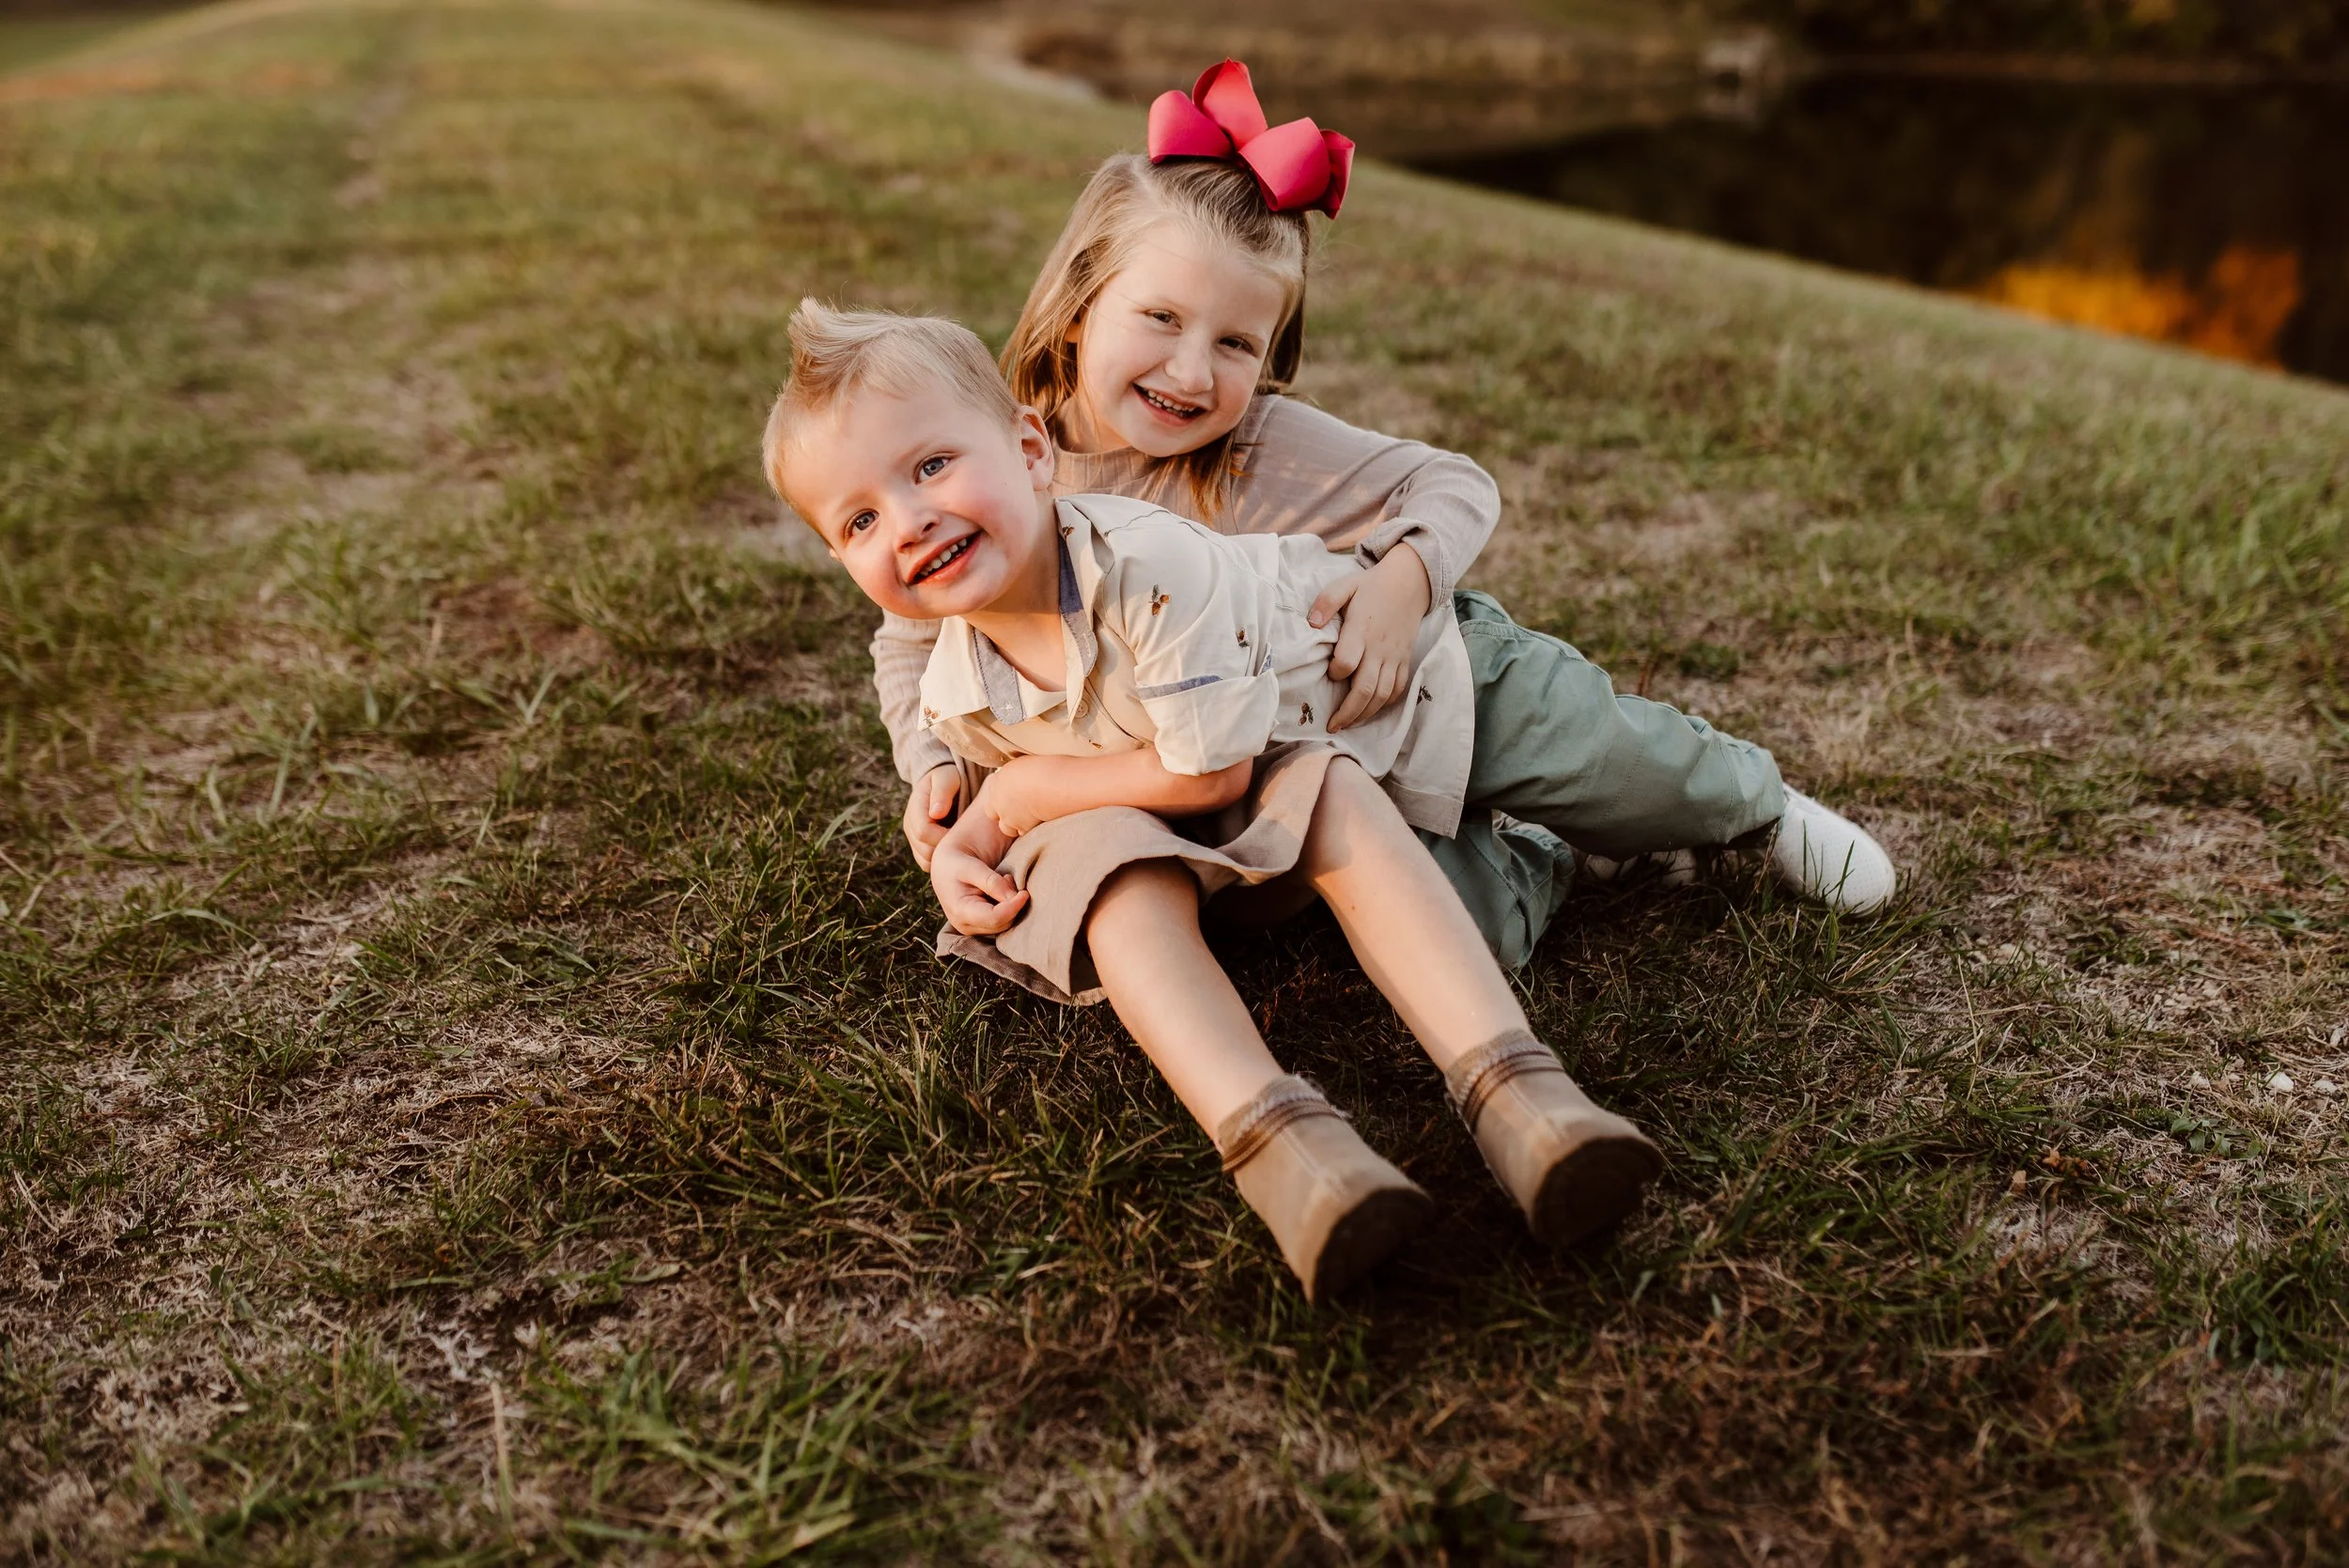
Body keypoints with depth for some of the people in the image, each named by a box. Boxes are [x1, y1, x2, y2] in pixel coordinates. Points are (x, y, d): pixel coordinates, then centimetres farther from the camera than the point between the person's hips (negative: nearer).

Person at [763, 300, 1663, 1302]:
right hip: (1129, 811, 3)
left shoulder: (1152, 564, -36)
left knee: (1339, 804, -34)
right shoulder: (953, 699, -17)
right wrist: (961, 844, -17)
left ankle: (1509, 1083, -44)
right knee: (1114, 865, -31)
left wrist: (1026, 791, -23)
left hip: (1296, 727, -2)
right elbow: (996, 783, 7)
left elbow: (1213, 770, -32)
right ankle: (1270, 1134, -48)